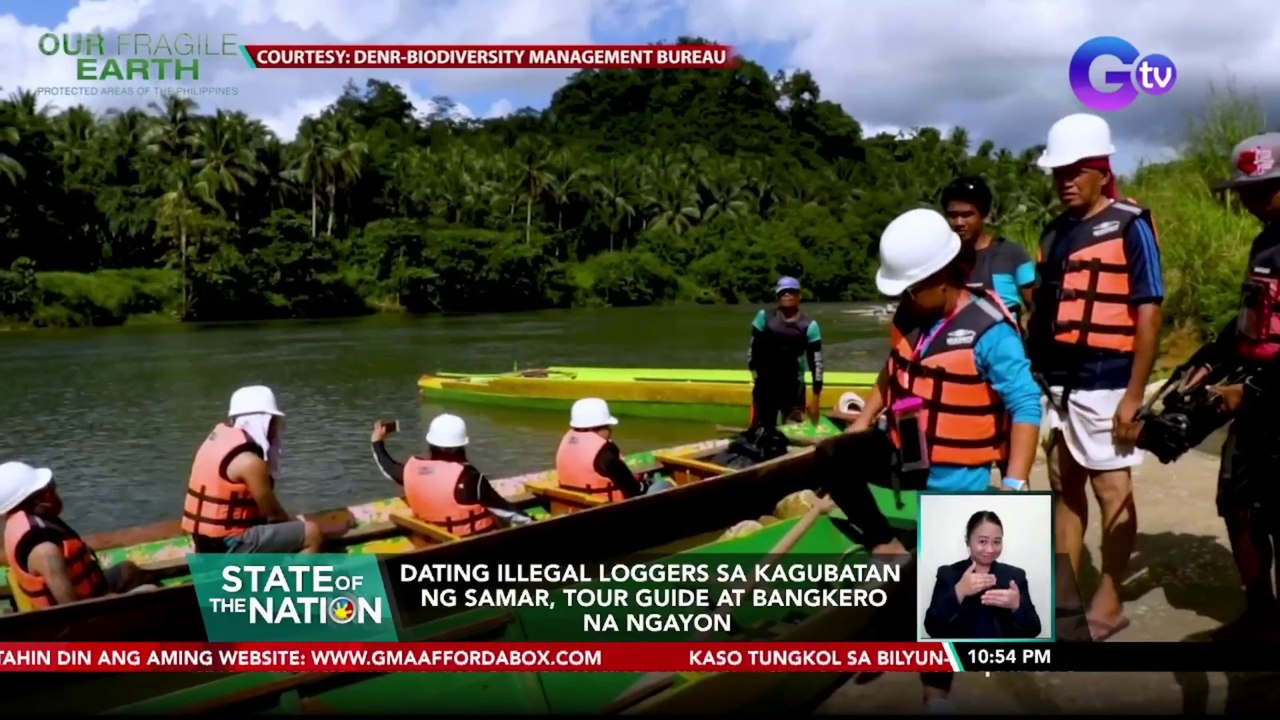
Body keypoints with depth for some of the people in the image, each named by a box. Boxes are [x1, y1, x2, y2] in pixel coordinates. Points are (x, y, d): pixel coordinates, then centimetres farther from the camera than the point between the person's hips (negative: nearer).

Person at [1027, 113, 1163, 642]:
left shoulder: (1130, 226, -7)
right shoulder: (1055, 232, 13)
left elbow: (1148, 313, -11)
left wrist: (1134, 394, -15)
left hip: (1104, 385, -7)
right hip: (1056, 383, 7)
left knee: (1112, 490, 3)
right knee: (1065, 487, 12)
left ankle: (1108, 602, 13)